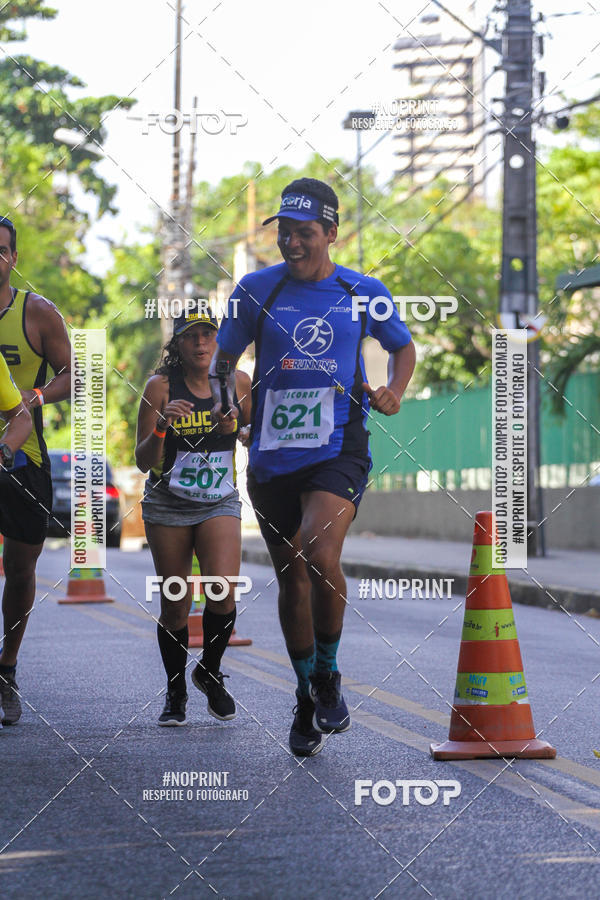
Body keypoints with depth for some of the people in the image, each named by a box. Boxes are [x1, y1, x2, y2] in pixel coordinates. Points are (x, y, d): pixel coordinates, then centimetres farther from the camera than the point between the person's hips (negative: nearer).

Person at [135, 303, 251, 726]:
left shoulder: (237, 383, -1)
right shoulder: (161, 386, -8)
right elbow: (143, 461, -9)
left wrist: (234, 424, -7)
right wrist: (161, 426, -27)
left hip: (220, 503, 1)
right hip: (168, 505, -1)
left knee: (224, 590, -19)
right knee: (175, 606, 2)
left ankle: (211, 672, 8)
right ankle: (176, 692, 24)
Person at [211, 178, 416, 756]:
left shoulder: (363, 292, 4)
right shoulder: (258, 288, 4)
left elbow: (403, 346, 20)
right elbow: (225, 356, 13)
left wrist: (394, 392, 2)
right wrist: (220, 399, -6)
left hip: (338, 449, -2)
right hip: (272, 454, 2)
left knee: (320, 555, -25)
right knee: (291, 576, 10)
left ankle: (328, 674, -1)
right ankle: (308, 699, 28)